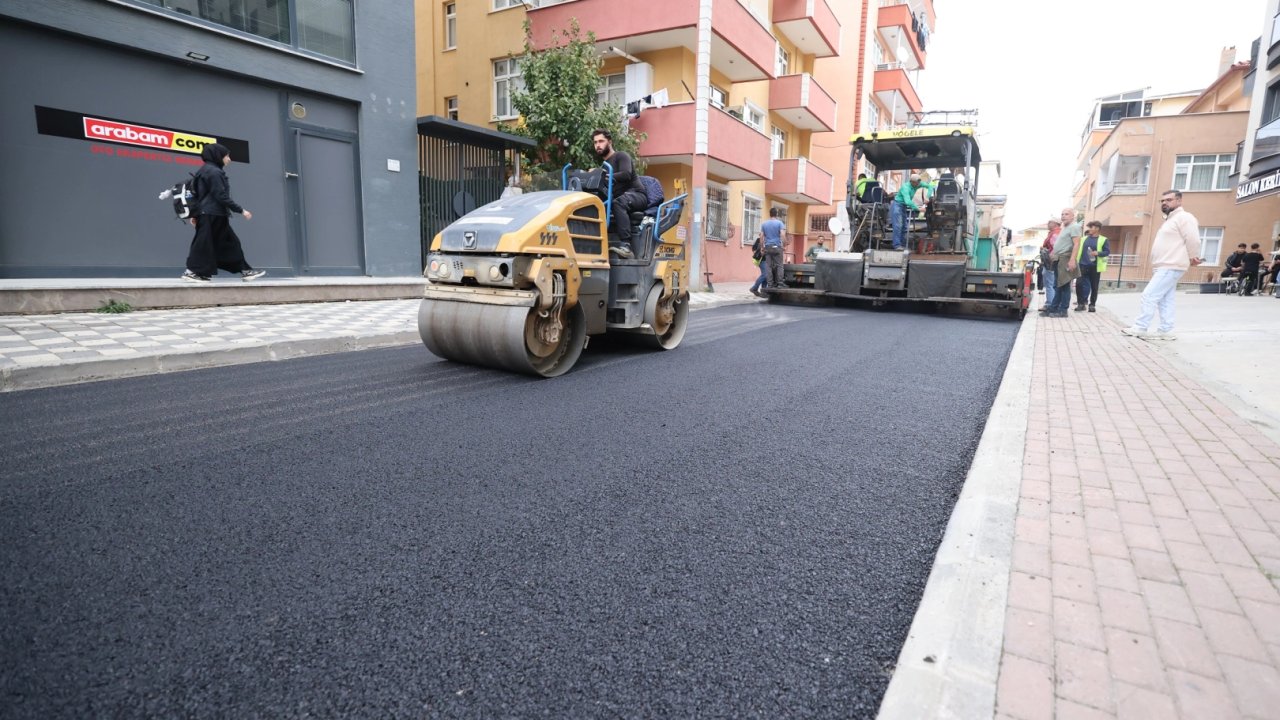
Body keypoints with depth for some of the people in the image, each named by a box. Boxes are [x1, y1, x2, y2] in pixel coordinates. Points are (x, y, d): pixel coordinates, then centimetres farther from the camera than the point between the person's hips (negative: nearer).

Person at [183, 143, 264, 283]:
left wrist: (195, 214, 23)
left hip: (208, 214, 11)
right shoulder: (214, 172, -13)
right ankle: (193, 272, -3)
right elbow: (221, 196, -20)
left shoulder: (205, 171, 19)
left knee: (230, 242, 10)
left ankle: (245, 271, 11)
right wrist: (241, 210, -16)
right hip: (212, 215, -11)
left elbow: (200, 194, 21)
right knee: (205, 244, -7)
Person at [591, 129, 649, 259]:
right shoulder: (603, 165, 25)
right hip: (617, 198, 7)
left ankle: (626, 245, -50)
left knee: (618, 202, -41)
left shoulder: (621, 156, 2)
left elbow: (626, 175, -19)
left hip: (636, 195, -7)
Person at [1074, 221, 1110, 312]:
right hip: (1083, 265, 3)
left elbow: (1107, 252, -5)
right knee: (1079, 284, -8)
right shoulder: (1083, 239, 12)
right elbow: (1078, 250, 15)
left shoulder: (1103, 240, 1)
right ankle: (1081, 303, 1)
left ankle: (1092, 304, 13)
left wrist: (1098, 253, -23)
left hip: (1095, 266, -3)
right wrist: (1076, 261, 7)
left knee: (1094, 286, 4)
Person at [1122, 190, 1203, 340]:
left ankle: (1140, 328, -12)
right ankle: (1166, 331, 9)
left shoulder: (1184, 217, -9)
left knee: (1149, 295, -13)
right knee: (1165, 300, 8)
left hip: (1171, 267, -10)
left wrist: (1190, 259, -2)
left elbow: (1193, 241, -15)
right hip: (1164, 267, 10)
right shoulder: (1170, 220, 23)